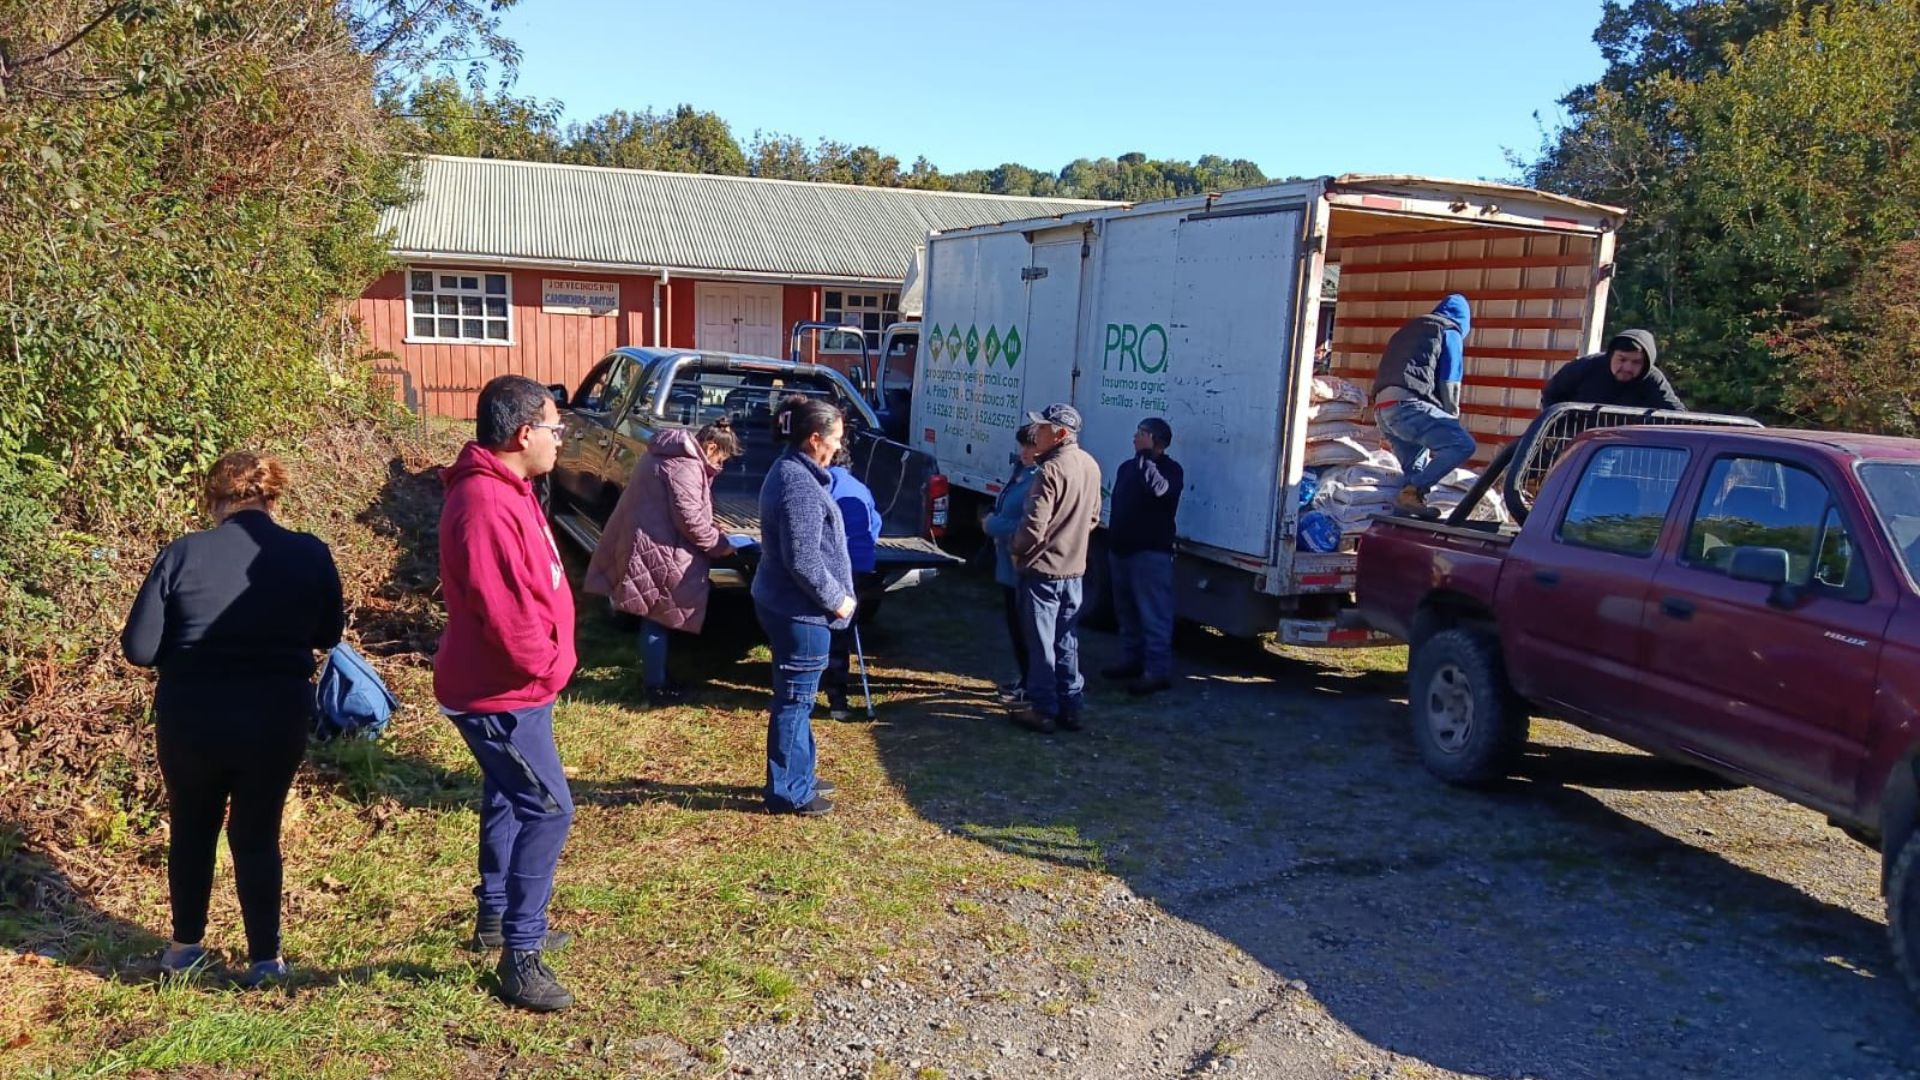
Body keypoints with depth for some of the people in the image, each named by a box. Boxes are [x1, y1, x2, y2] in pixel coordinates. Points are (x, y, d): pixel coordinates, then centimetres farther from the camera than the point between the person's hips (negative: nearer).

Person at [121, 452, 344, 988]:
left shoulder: (183, 554, -10)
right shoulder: (311, 555, -7)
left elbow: (139, 648, -8)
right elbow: (329, 635, 7)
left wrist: (189, 649, 11)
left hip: (190, 723, 0)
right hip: (276, 725, 0)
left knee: (190, 830, 22)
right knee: (257, 836, 15)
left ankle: (185, 945, 35)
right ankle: (265, 958, 21)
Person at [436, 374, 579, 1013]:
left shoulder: (505, 490, 8)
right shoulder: (485, 505, -26)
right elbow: (503, 612, -30)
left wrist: (547, 662, 11)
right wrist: (546, 667, -15)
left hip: (510, 688, 11)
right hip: (502, 695, -11)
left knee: (508, 798, 22)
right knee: (548, 810, -8)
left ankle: (496, 916, 38)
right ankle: (521, 956, 1)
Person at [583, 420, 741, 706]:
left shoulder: (670, 455, 16)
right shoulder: (685, 466, -18)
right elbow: (689, 519, -22)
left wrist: (710, 532, 21)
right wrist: (719, 545, -9)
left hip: (643, 542, 10)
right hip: (654, 548, -10)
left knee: (654, 617, 18)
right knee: (658, 618, -1)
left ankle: (652, 674, 29)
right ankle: (656, 686, 8)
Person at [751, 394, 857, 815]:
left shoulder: (791, 471, 10)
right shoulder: (799, 484, -22)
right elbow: (803, 561, -25)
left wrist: (836, 596, 16)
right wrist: (837, 599, -13)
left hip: (785, 605, 10)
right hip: (801, 611, -10)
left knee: (796, 697, 20)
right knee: (795, 700, 1)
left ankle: (798, 777, 33)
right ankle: (788, 792, 12)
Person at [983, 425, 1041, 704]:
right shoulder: (1020, 472, 10)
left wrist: (992, 524, -14)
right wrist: (993, 522, 3)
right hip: (1009, 564, 10)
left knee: (1024, 627, 1)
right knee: (1015, 624, 20)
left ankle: (1030, 687, 12)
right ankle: (1024, 679, 33)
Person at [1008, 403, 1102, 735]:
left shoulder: (1051, 470, -21)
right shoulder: (1091, 466, 6)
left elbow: (1033, 526, -22)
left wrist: (1016, 549, -5)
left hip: (1042, 569, -8)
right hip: (1074, 568, 8)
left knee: (1041, 643, 3)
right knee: (1067, 642, 15)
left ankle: (1043, 710, 9)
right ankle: (1071, 707, 21)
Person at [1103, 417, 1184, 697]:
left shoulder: (1171, 469, -8)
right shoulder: (1128, 467, 15)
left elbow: (1160, 489, -31)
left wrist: (1146, 454, -25)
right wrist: (1111, 542, 19)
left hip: (1152, 552, -8)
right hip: (1121, 549, 8)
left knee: (1154, 614, -9)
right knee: (1126, 611, 16)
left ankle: (1157, 671, -8)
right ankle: (1131, 660, 27)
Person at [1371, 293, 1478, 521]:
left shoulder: (1407, 330, 35)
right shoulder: (1449, 333, 13)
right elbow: (1449, 384, 5)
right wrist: (1450, 420, 15)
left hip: (1382, 407, 8)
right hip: (1406, 403, -8)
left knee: (1416, 469, 19)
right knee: (1462, 444, -14)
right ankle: (1413, 492, -20)